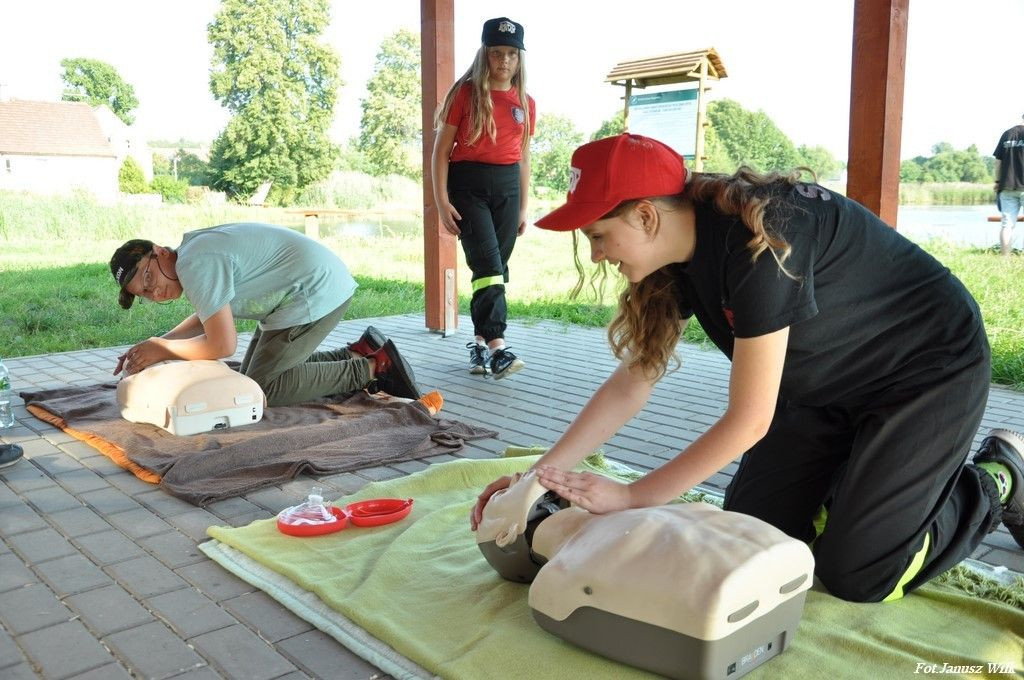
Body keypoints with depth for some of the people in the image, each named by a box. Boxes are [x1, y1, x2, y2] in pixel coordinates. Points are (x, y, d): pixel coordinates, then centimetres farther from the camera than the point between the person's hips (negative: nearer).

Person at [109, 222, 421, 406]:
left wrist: (160, 349, -5)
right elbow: (207, 318, 25)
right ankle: (358, 354, 13)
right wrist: (150, 346, 15)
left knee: (261, 389, -8)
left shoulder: (195, 264, -19)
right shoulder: (193, 248, 12)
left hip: (318, 291, -11)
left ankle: (372, 367, -4)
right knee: (251, 376, 13)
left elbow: (222, 345, -19)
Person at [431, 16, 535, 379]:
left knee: (497, 267, 5)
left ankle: (480, 343, 16)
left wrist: (524, 207, 13)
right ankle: (497, 346, -19)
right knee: (487, 263, -16)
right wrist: (442, 201, -10)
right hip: (468, 184, -4)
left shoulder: (525, 103, 10)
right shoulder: (465, 93, -1)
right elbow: (441, 150, -2)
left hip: (507, 187, 4)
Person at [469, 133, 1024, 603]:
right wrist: (539, 474, -12)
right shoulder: (678, 256, -9)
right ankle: (877, 473, 22)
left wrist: (631, 497, -24)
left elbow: (749, 419, -30)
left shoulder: (755, 242, -34)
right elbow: (631, 384, -6)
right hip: (829, 386, 8)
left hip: (931, 370, -7)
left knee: (854, 575, -10)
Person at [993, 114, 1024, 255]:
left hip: (1007, 186, 4)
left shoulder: (1007, 134, 10)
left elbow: (998, 160, 10)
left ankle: (1005, 257, 2)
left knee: (1007, 224, 3)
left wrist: (998, 183, 15)